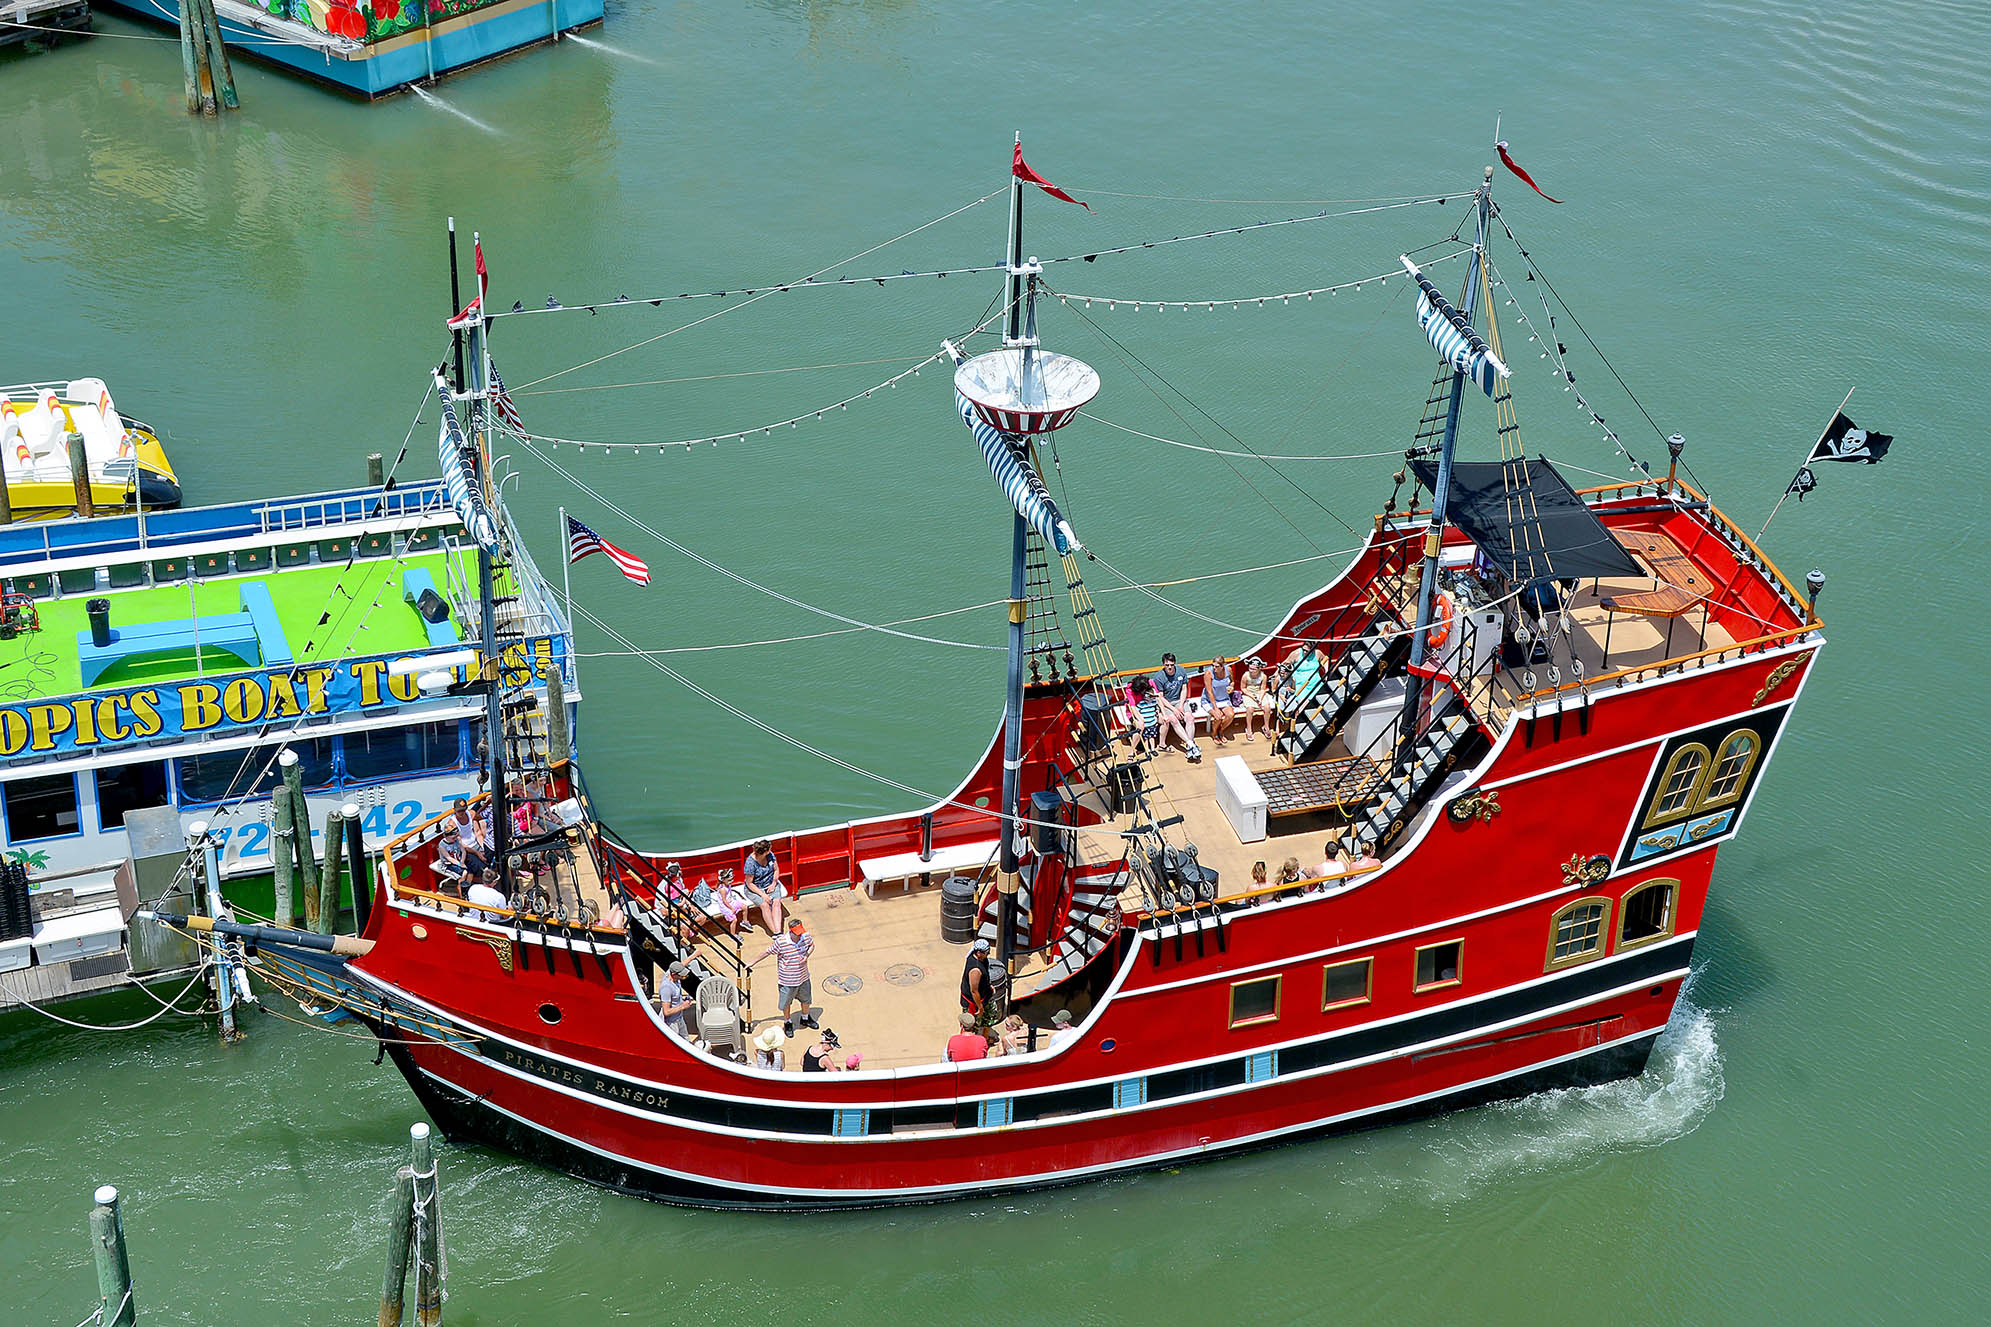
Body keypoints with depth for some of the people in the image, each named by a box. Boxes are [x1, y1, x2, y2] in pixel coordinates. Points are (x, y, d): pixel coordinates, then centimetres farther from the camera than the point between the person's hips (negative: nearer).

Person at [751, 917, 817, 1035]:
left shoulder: (806, 937, -14)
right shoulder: (780, 942, -25)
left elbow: (812, 945, 8)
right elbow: (768, 952, -10)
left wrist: (807, 956, -13)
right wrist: (753, 962, 1)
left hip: (803, 978, 4)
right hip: (787, 981, -4)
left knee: (806, 999, 24)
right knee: (786, 1003, 15)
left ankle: (805, 1018, 52)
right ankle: (788, 1023, 42)